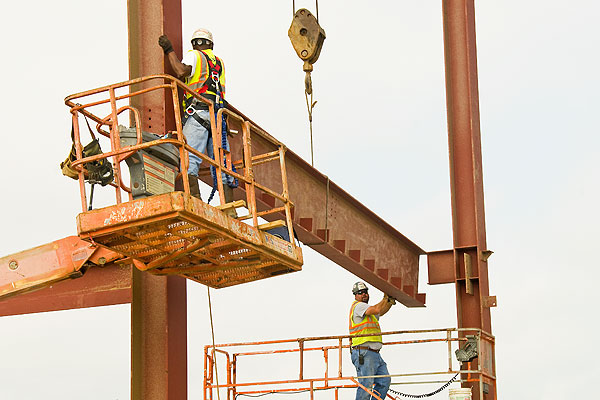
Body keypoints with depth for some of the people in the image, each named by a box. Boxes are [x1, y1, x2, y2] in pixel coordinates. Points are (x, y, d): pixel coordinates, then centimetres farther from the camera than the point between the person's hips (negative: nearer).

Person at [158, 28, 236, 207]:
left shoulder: (194, 55, 9)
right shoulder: (219, 62, 26)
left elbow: (182, 72, -10)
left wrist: (169, 51, 2)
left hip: (198, 112, -6)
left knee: (189, 158, -16)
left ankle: (193, 198, -32)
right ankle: (229, 204, -3)